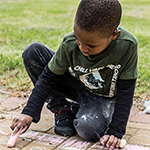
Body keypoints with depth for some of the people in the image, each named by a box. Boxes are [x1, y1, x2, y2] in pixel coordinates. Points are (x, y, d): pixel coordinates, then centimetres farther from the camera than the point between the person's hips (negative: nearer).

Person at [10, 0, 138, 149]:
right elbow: (48, 77, -14)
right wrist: (29, 113, -21)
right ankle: (62, 109, -6)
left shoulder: (127, 46, -31)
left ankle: (76, 109, 2)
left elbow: (125, 92, -21)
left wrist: (115, 132, -22)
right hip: (77, 86, 3)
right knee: (32, 52, -15)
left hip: (104, 97, -3)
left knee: (88, 128, -37)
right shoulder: (70, 44, -26)